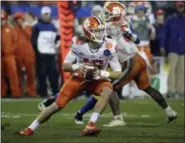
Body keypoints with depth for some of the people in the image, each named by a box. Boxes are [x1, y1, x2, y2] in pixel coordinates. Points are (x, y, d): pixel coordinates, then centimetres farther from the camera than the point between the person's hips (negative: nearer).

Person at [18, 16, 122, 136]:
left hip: (97, 80, 0)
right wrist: (78, 67, -33)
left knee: (108, 91, -33)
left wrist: (102, 73, -35)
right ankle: (30, 129, 5)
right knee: (58, 104, -9)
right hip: (79, 77, 0)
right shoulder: (79, 44, -21)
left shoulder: (109, 47, -22)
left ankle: (91, 125, -37)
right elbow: (65, 66, -12)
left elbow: (118, 73, -18)